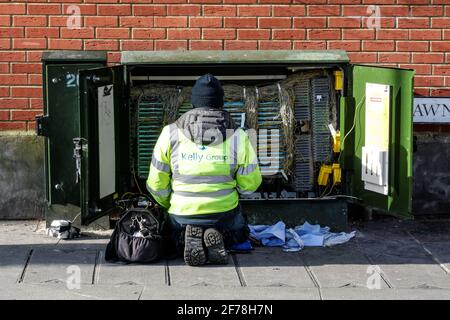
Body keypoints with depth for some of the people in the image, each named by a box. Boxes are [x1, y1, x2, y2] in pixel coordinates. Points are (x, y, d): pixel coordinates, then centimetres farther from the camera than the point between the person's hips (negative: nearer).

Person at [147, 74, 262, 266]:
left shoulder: (170, 134, -6)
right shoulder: (238, 137, -6)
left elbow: (157, 185, -1)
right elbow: (250, 184, -2)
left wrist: (169, 205, 20)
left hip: (182, 214, 0)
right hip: (225, 214, 0)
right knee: (240, 232, 34)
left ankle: (190, 240, -4)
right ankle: (219, 239, -3)